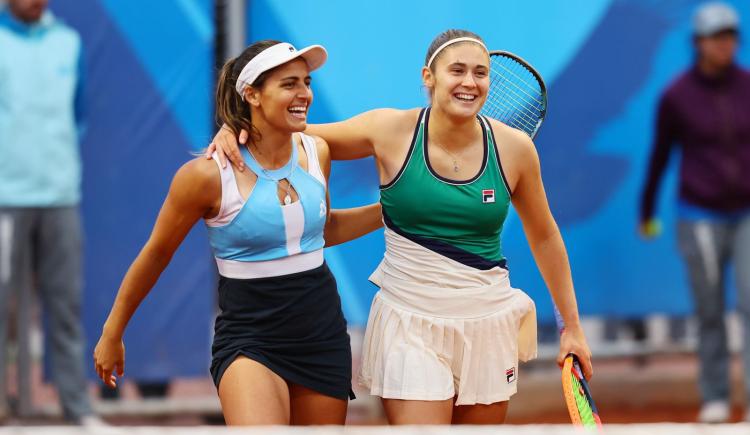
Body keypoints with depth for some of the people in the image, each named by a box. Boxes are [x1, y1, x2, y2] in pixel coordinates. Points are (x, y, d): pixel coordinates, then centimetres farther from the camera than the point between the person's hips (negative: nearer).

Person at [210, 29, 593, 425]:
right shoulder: (390, 131, -7)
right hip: (408, 328, -2)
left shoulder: (514, 148, -3)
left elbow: (544, 238, 11)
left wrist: (572, 326, 13)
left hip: (488, 326, 2)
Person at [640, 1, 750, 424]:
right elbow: (660, 154, 4)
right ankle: (715, 400, 20)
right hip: (700, 219, -1)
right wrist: (647, 212, 14)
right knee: (710, 314, 5)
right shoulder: (676, 96, -9)